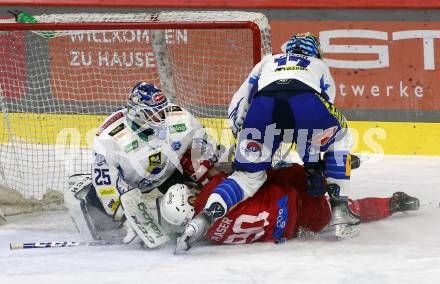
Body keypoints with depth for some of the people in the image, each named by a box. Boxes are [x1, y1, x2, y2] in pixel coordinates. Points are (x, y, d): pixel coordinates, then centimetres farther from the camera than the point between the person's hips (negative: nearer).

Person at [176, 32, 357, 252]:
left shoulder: (267, 62, 44)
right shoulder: (320, 66, 42)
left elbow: (236, 108, 33)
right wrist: (315, 165, 37)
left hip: (263, 105, 1)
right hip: (308, 102, -1)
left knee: (250, 173, 15)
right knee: (339, 139, 29)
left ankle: (205, 218, -9)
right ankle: (339, 207, 19)